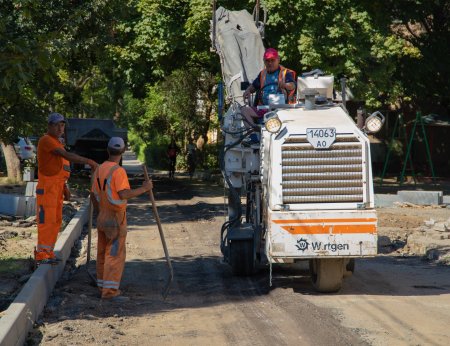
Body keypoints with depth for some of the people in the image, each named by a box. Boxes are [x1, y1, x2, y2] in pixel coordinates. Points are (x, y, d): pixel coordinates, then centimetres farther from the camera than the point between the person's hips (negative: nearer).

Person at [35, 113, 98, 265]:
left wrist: (65, 187, 18)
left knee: (56, 221, 10)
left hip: (57, 188, 10)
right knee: (46, 220, -9)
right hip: (47, 188, -10)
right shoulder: (46, 140, -15)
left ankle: (47, 252, 16)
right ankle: (41, 256, -7)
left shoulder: (56, 142, 17)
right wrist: (89, 161, -24)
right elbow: (67, 155, -24)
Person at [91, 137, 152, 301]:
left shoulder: (99, 170, 7)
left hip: (103, 217, 8)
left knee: (103, 253, 14)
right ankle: (110, 291, -14)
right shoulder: (118, 171, -18)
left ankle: (103, 287, 22)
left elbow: (93, 196, 11)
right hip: (116, 219, -8)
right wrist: (143, 189, -16)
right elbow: (123, 194, -26)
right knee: (116, 254, -9)